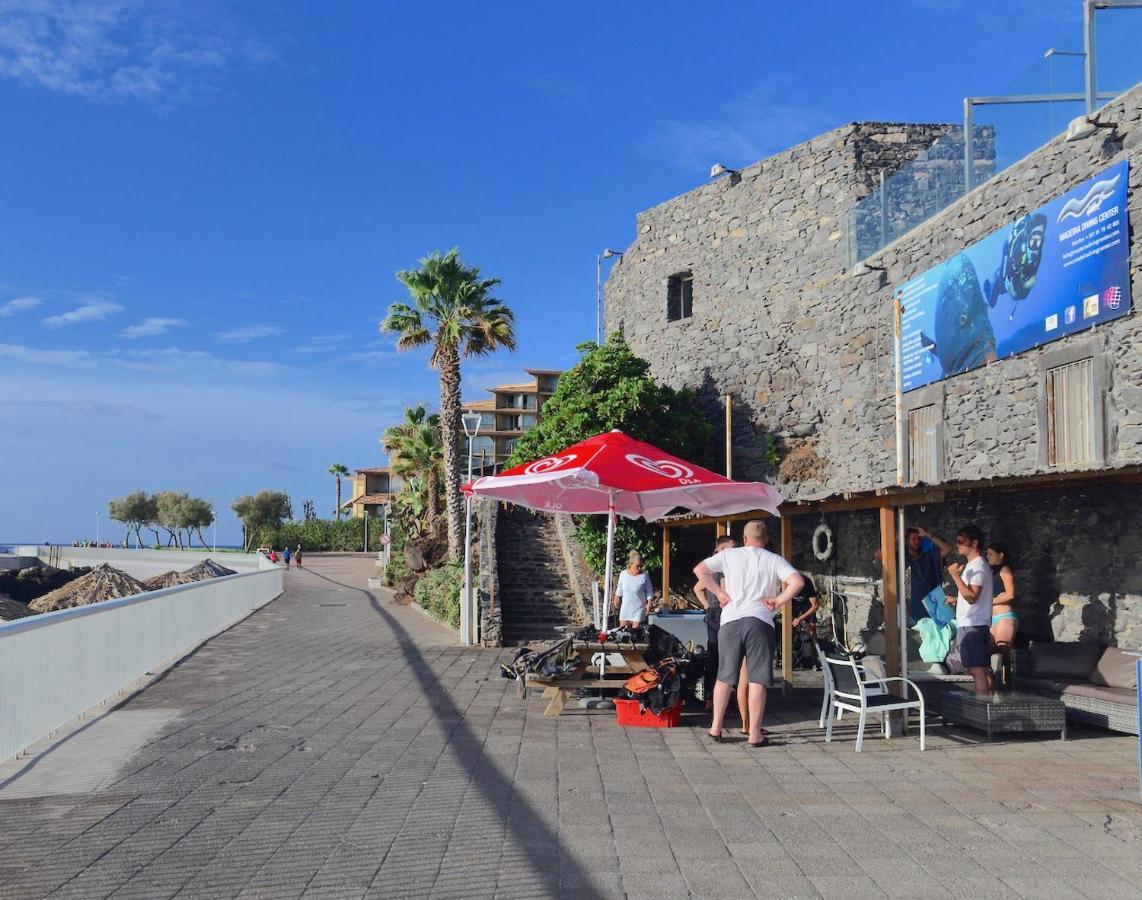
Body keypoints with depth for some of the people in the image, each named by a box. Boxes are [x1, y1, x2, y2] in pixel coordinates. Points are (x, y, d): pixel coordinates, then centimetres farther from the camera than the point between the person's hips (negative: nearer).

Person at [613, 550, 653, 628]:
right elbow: (619, 590, 12)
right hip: (625, 607, 4)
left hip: (638, 609, -3)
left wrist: (649, 603, -13)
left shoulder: (644, 576, -12)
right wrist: (616, 600, 19)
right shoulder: (623, 574, -3)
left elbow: (649, 592, -3)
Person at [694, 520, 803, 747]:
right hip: (760, 621, -1)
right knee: (757, 679, 2)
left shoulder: (730, 555, 9)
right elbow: (798, 582, -7)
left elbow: (699, 570, 4)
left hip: (731, 620, 2)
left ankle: (716, 727, 19)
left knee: (724, 676, 13)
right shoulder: (774, 560, 6)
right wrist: (778, 601, 2)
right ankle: (755, 734, 3)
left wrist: (719, 592, 8)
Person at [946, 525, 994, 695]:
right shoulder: (975, 565, 18)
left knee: (977, 670, -9)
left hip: (972, 626, -10)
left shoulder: (977, 566, -13)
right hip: (975, 625, 10)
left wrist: (955, 575, -24)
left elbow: (972, 597, -23)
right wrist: (956, 599, 18)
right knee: (983, 670, 12)